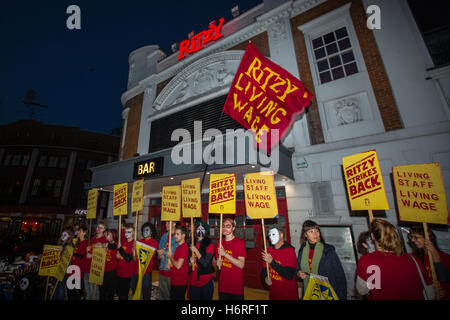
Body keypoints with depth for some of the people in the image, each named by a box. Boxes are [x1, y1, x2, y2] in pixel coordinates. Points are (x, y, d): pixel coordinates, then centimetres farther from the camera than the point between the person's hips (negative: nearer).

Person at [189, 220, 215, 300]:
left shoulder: (210, 245, -11)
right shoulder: (192, 244, 4)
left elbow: (205, 264, -19)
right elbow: (188, 264, 12)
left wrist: (196, 251, -19)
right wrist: (191, 262, -10)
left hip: (206, 281, -4)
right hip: (193, 281, 4)